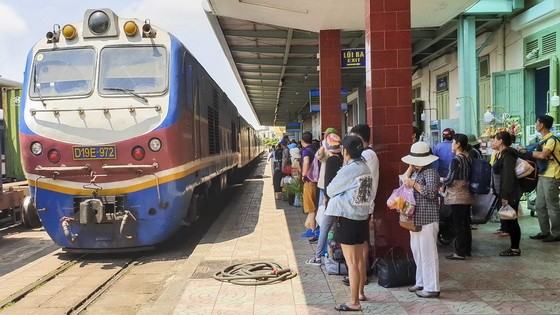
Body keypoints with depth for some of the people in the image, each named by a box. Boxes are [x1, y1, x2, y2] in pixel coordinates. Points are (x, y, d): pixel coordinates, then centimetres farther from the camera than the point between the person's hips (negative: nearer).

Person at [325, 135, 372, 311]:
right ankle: (359, 293, 34)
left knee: (352, 262, -2)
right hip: (362, 216, 8)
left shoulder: (348, 170, -18)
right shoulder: (365, 167, 5)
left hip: (348, 217, -8)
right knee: (359, 259, 20)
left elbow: (330, 190, -7)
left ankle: (354, 302, 5)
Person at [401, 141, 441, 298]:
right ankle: (421, 282, 30)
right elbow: (405, 182, 15)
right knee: (417, 252, 18)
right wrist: (409, 169, 5)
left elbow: (431, 192, -24)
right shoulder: (416, 171, 15)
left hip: (427, 219, -10)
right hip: (416, 219, 10)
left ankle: (432, 288, 4)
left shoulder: (430, 172, -14)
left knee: (428, 253, -5)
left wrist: (414, 184, -22)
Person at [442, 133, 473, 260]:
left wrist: (442, 180, 2)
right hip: (467, 195, 9)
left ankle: (460, 252, 3)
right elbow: (468, 177, 14)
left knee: (458, 225, -2)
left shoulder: (456, 160, -17)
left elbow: (450, 179, -19)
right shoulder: (468, 158, 8)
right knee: (466, 223, 15)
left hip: (457, 197, -9)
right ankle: (467, 249, 24)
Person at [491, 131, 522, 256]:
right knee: (506, 221, 14)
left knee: (510, 221, -2)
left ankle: (515, 249, 7)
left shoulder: (508, 155, -17)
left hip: (510, 195, -10)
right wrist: (498, 193, 19)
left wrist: (505, 196, -25)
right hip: (503, 194, 10)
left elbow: (508, 176, -23)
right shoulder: (500, 155, 14)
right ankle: (513, 247, 22)